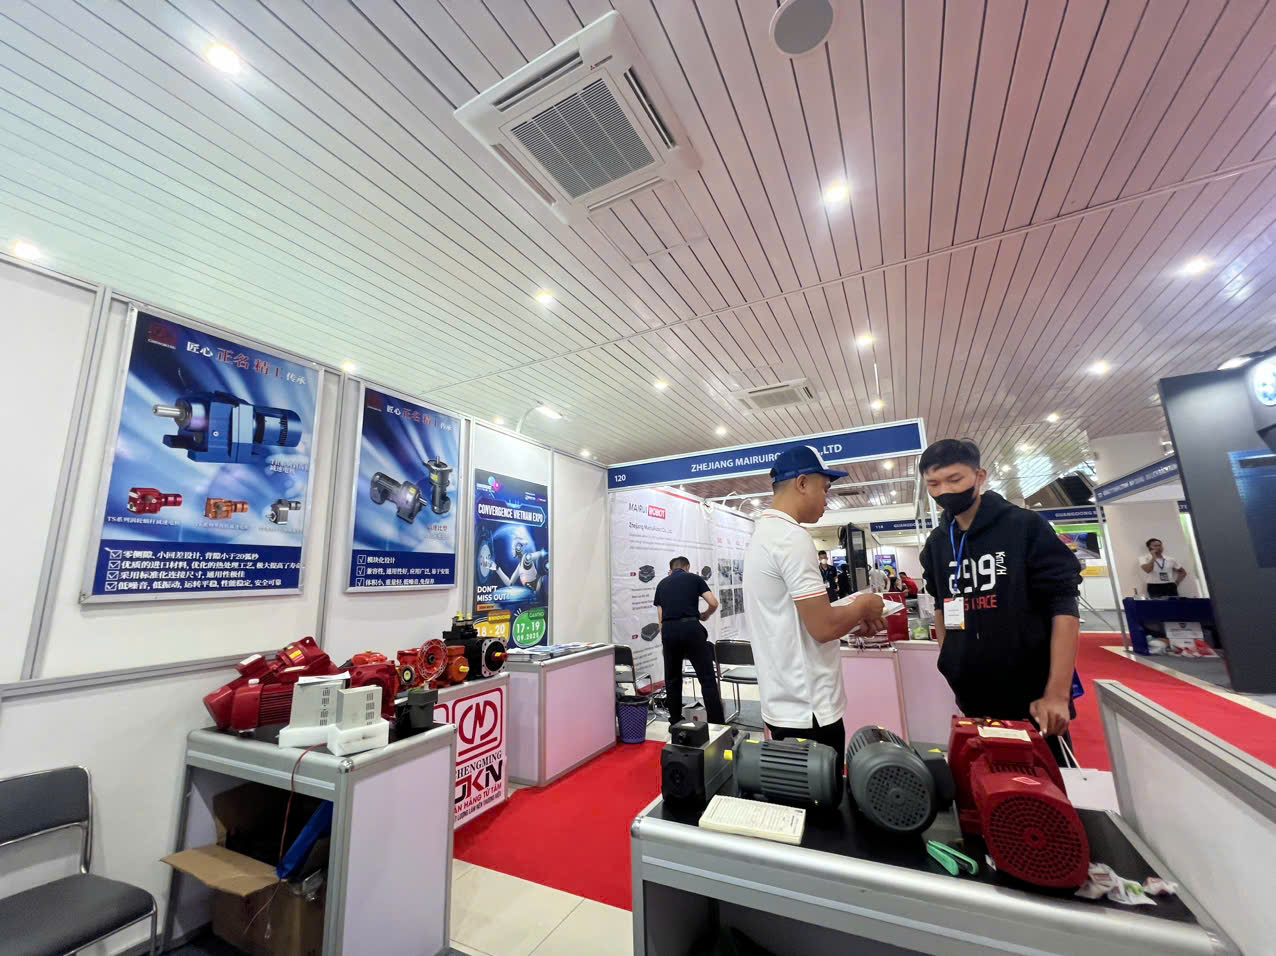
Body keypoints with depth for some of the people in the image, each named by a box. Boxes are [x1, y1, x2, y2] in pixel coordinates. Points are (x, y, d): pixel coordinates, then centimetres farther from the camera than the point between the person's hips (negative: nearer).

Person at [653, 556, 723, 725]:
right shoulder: (694, 578, 14)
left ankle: (675, 723, 26)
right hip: (690, 628, -3)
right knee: (707, 678, 5)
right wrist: (704, 615, 24)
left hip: (668, 630, 3)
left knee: (672, 680, 18)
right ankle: (717, 724, 5)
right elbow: (714, 603, 4)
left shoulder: (662, 584, 21)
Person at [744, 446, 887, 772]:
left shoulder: (763, 534, 10)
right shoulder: (792, 537, -21)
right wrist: (863, 606, -4)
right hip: (807, 711, -9)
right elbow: (823, 627, -23)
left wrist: (854, 618, 12)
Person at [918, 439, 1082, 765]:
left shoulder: (1026, 527, -10)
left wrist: (1057, 694, -17)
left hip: (1034, 696, -4)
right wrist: (950, 667, 6)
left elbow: (1064, 607, -12)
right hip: (973, 698, 4)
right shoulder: (936, 544, 3)